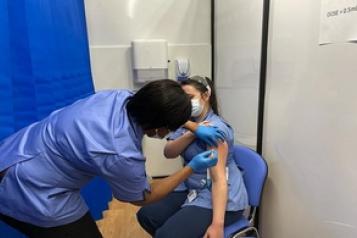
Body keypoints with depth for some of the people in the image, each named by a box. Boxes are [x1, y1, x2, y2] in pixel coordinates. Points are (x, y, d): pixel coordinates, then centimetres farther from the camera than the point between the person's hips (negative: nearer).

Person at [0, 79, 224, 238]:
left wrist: (195, 127, 12)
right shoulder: (121, 155, -30)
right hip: (27, 190, -8)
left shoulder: (124, 97, -12)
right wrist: (192, 168, -5)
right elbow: (143, 197, -7)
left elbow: (161, 110, 13)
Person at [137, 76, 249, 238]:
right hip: (192, 189, 8)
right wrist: (191, 134, -24)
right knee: (146, 215, -1)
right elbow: (168, 152, -8)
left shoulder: (215, 128, -20)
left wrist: (217, 224, -33)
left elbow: (219, 179, -26)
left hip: (218, 198, -8)